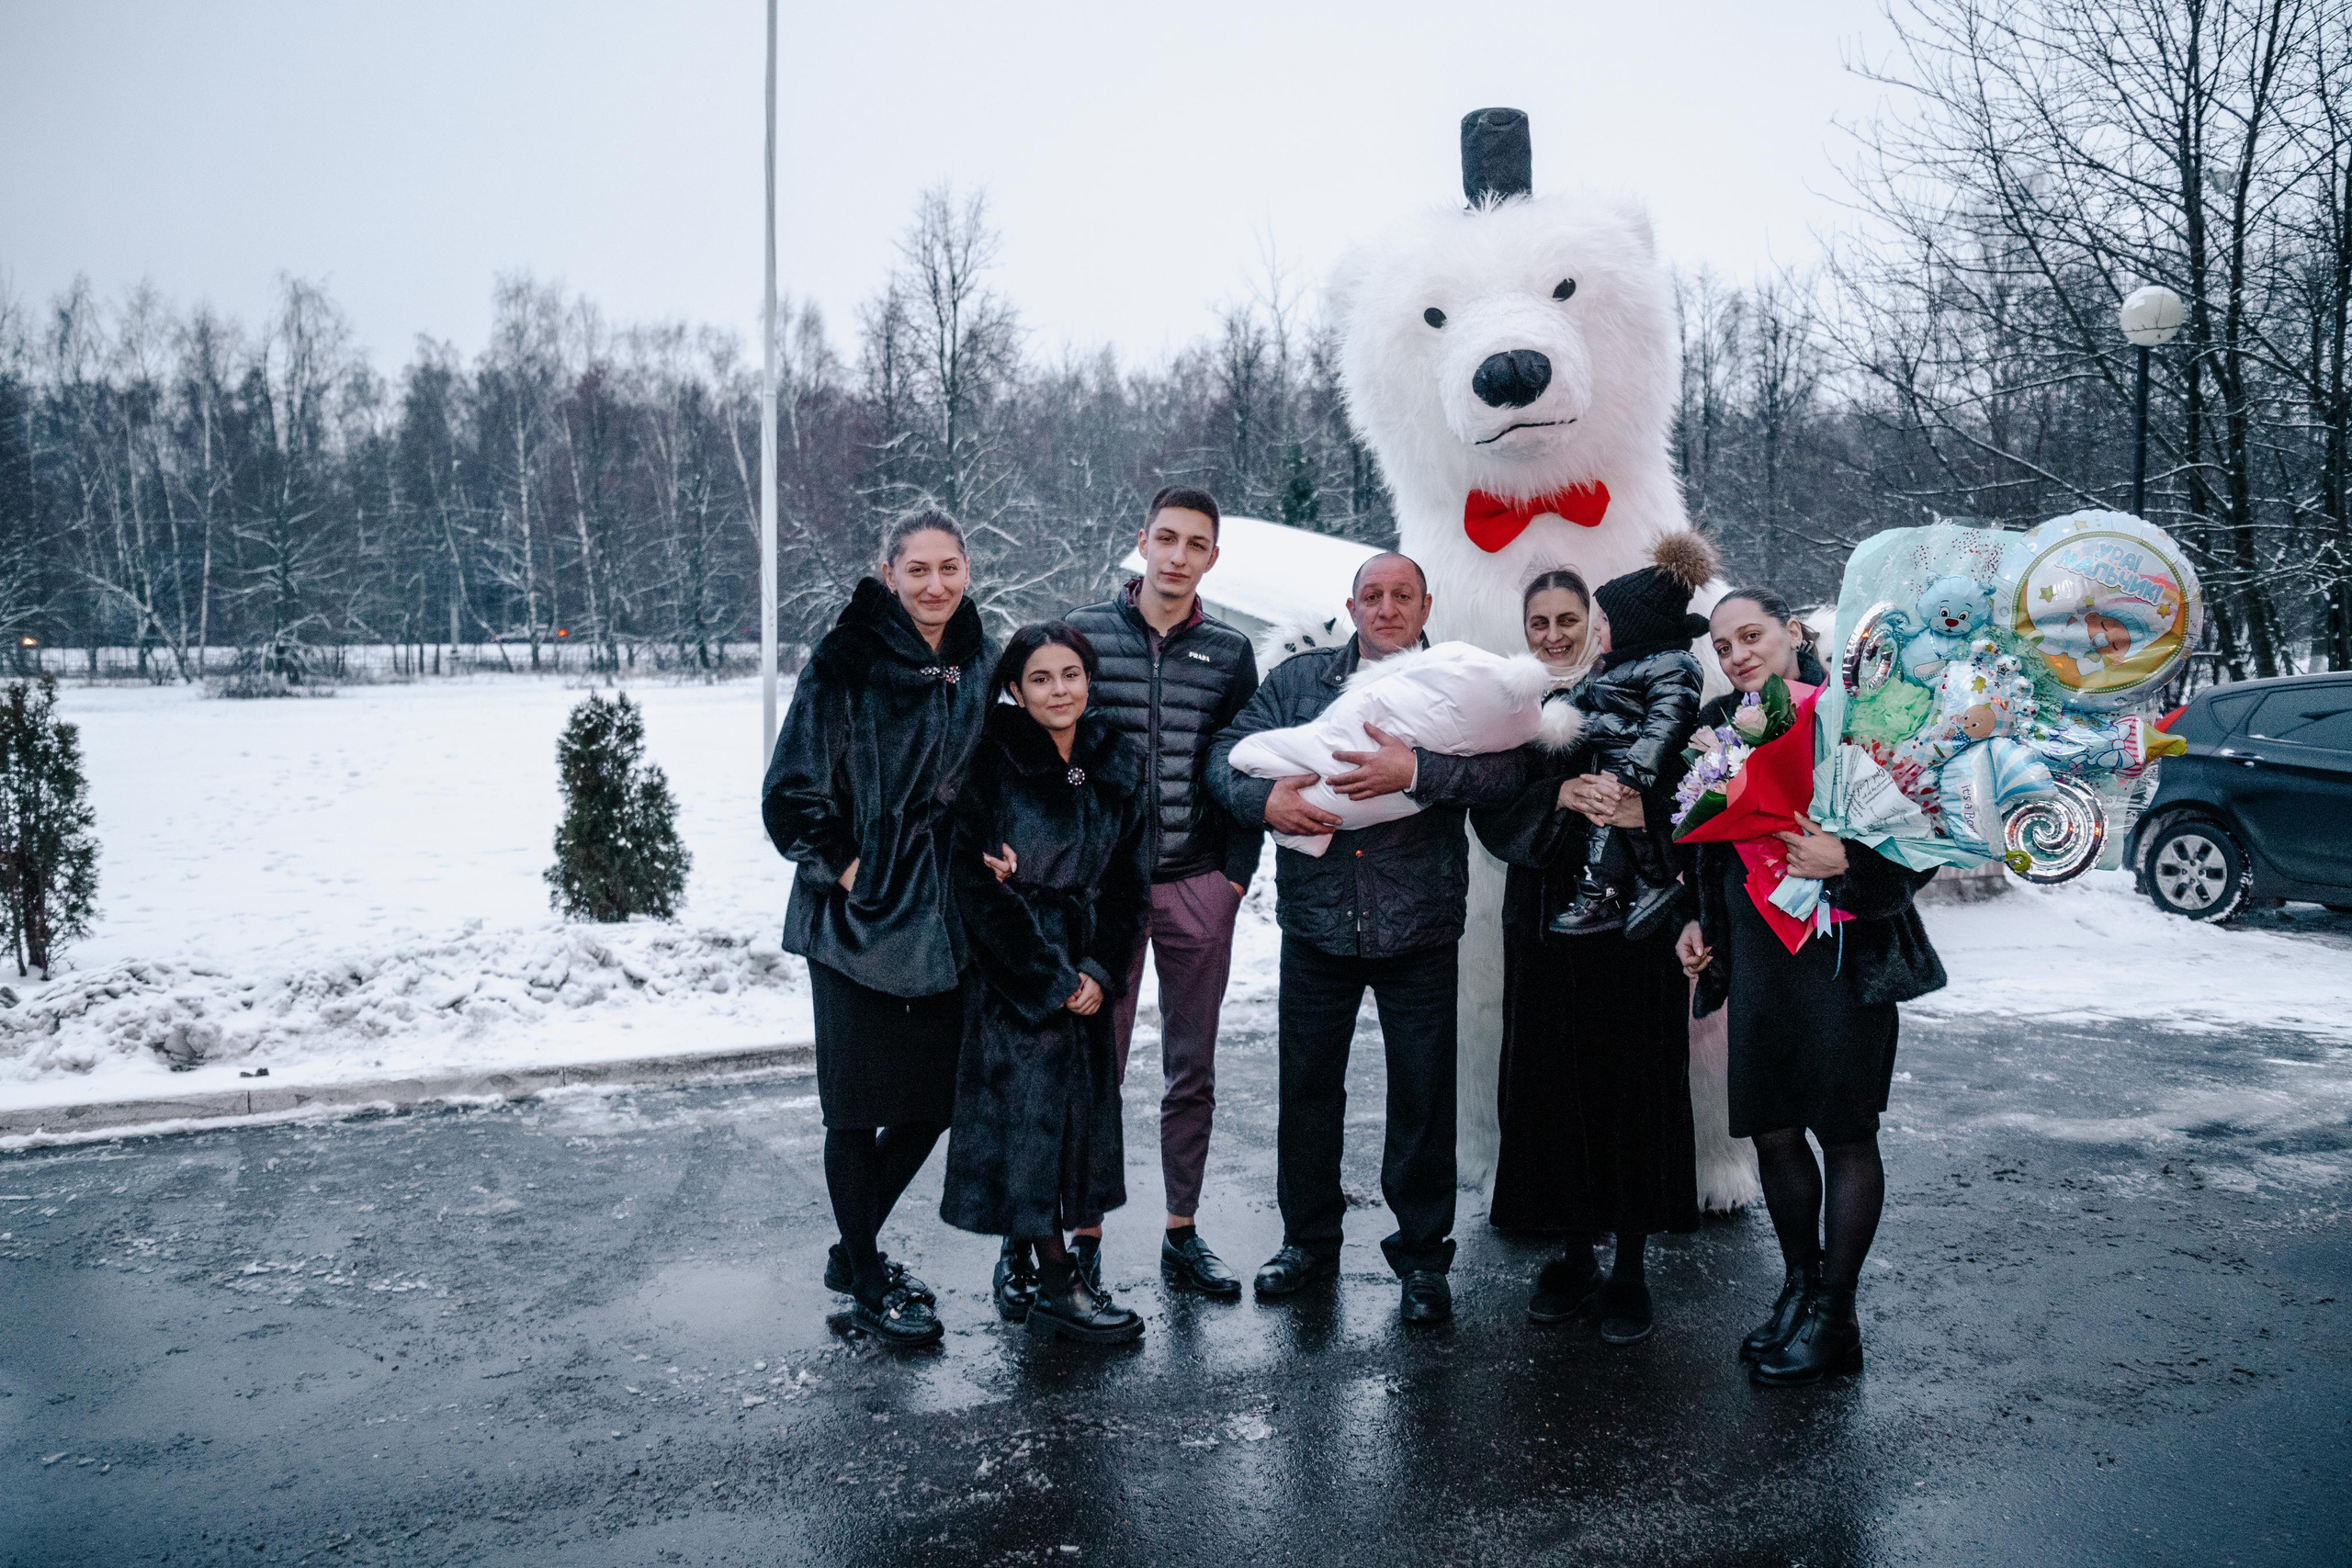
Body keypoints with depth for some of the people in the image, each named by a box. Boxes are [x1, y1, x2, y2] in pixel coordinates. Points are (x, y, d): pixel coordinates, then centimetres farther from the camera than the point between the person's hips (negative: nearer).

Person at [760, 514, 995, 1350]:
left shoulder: (978, 662, 8)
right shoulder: (846, 662, -10)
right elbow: (790, 794, -10)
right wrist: (843, 866, -13)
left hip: (944, 922, 6)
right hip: (860, 919, -6)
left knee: (934, 1098, 12)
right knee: (860, 1105, 3)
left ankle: (854, 1250, 33)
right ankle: (867, 1284, 21)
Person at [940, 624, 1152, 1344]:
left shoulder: (1119, 763, 5)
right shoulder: (991, 764, -9)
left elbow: (1130, 879, 7)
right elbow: (975, 885, -11)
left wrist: (1099, 972, -5)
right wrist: (1049, 980, -12)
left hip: (1085, 973, 5)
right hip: (1011, 973, -5)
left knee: (1079, 1111, 7)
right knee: (1027, 1108, -3)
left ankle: (1021, 1265, 22)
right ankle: (1058, 1287, 7)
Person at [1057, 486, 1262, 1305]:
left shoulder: (1230, 652, 7)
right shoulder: (1085, 631, 2)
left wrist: (1237, 874, 0)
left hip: (1199, 887, 2)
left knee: (1192, 1072, 9)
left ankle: (1182, 1236, 21)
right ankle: (1084, 1237, 13)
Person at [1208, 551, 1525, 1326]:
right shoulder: (1298, 678, 7)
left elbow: (1506, 769, -14)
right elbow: (1227, 752, 4)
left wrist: (1415, 771, -27)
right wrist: (1263, 799, -16)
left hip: (1419, 930, -2)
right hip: (1317, 921, 2)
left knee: (1423, 1095, 7)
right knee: (1306, 1085, 12)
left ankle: (1422, 1254, 24)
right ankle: (1309, 1238, 30)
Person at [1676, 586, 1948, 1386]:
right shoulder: (1719, 725, 10)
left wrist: (1845, 862, -25)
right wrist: (1697, 921, 12)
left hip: (1842, 953, -5)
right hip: (1755, 957, 6)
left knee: (1845, 1133, 4)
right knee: (1771, 1130, 11)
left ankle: (1834, 1315, 16)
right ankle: (1799, 1285, 29)